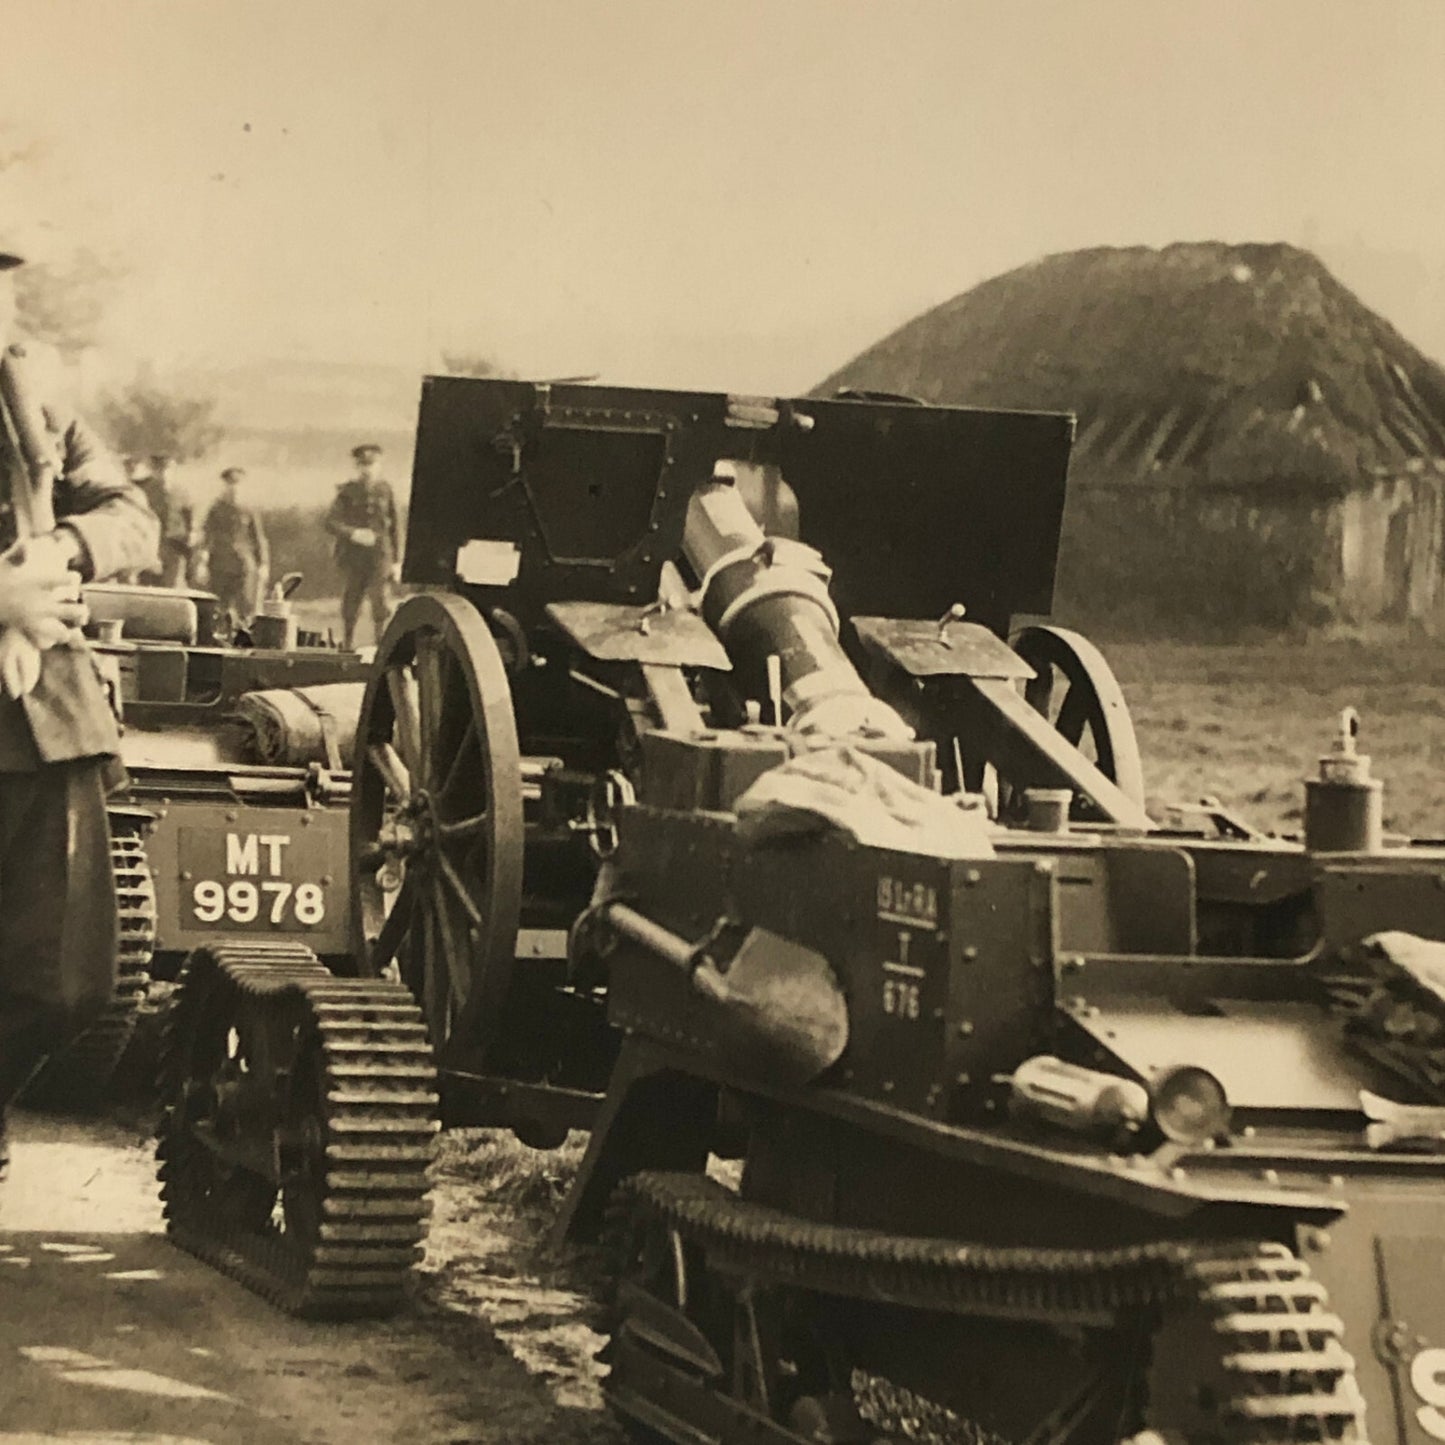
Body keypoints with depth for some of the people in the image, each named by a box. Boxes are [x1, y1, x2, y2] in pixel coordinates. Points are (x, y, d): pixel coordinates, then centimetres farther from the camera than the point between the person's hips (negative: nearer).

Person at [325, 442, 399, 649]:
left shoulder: (384, 489, 7)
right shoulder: (346, 492, 2)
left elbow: (393, 526, 13)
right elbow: (330, 523, -8)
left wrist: (396, 561, 11)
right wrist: (353, 533, -25)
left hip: (380, 557, 0)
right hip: (353, 559, 0)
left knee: (382, 607, -12)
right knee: (350, 612, 4)